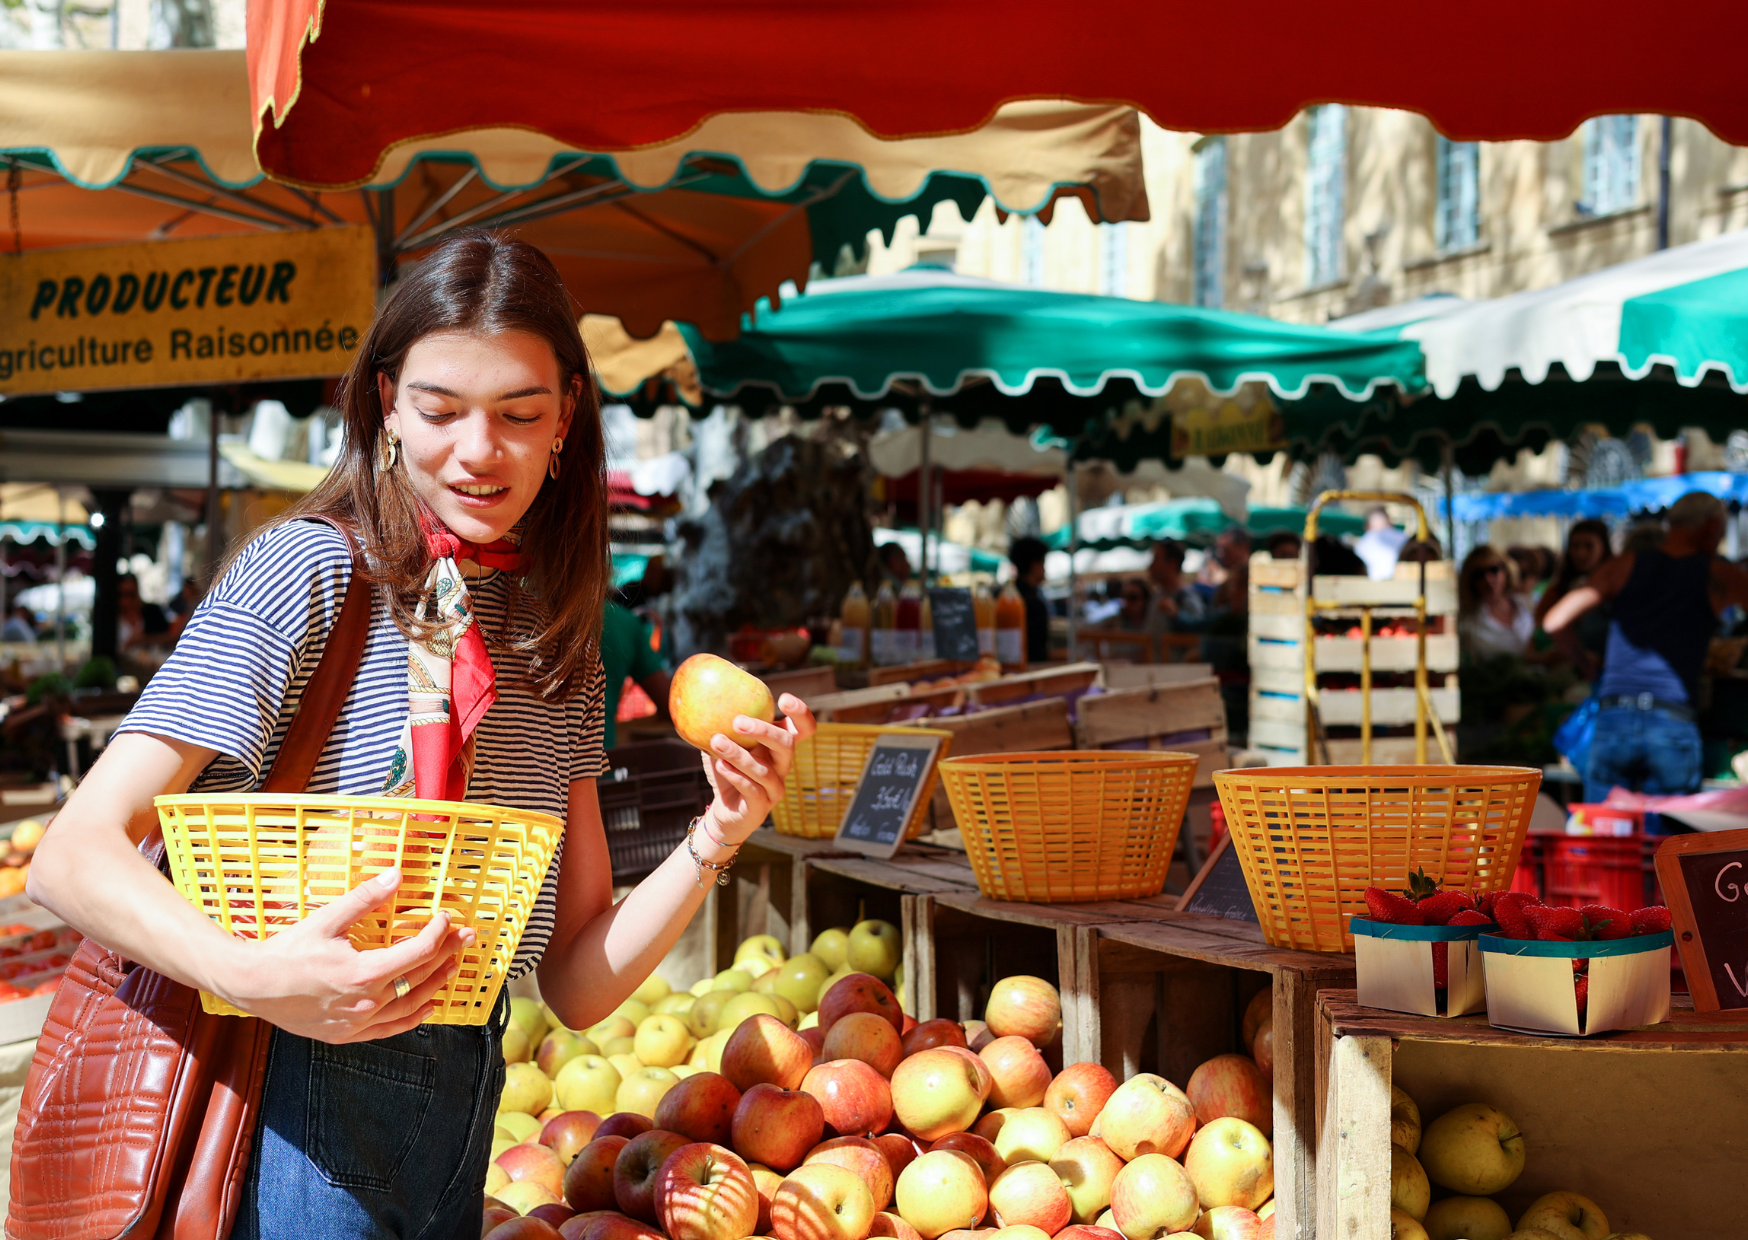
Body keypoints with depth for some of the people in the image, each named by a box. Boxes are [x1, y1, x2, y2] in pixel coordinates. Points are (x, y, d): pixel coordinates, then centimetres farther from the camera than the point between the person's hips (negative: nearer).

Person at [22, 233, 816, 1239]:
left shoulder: (559, 638, 8)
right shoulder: (312, 569, -10)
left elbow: (577, 987, 6)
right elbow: (76, 853, -17)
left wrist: (716, 839, -9)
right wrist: (256, 976, -34)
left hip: (461, 1117, 6)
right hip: (293, 1110, -6)